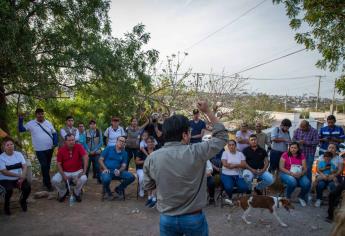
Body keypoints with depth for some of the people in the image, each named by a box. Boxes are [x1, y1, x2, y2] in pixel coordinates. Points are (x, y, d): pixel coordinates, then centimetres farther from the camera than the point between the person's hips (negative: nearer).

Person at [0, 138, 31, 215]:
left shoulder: (18, 154, 2)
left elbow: (25, 166, -4)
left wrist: (22, 177, -20)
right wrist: (19, 175, -20)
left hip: (19, 179, 3)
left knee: (27, 188, -21)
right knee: (9, 190, -31)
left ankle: (22, 201, 14)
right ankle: (6, 205, 3)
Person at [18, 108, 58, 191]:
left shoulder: (48, 123, 4)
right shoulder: (31, 123, -2)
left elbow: (54, 133, 8)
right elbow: (21, 129, -3)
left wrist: (55, 142, -5)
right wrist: (20, 119, -14)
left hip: (50, 149, 3)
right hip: (39, 150, -3)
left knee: (47, 166, 15)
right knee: (44, 166, -7)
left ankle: (45, 180, 33)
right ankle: (48, 184, 2)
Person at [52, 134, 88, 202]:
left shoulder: (79, 147, -11)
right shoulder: (61, 150, -5)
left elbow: (86, 157, -20)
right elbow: (59, 164, -3)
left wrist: (84, 171, -27)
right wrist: (63, 175, -15)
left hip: (77, 172, -1)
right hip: (65, 172, 2)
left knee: (84, 179, -31)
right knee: (54, 180, -23)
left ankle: (76, 193, 3)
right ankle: (63, 192, 11)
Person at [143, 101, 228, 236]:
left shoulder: (151, 158, -12)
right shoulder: (196, 152, -20)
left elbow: (148, 186, 4)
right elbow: (222, 136, -4)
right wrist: (208, 111, 2)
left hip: (167, 219, 2)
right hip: (194, 218, -1)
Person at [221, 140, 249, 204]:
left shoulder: (240, 153, 10)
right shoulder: (225, 153, 2)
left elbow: (244, 165, -1)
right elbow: (225, 164, -12)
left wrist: (234, 165, -15)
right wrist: (238, 165, -7)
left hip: (238, 175, 3)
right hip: (227, 174, -2)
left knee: (245, 188, -22)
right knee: (228, 187, -30)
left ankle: (230, 192, 8)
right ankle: (230, 197, 6)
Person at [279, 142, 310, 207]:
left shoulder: (301, 155, 5)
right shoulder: (285, 154, -5)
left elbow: (305, 168, 1)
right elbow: (281, 168, -8)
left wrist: (300, 174, -21)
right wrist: (291, 173, -21)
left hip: (299, 175, 3)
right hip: (286, 174, -3)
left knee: (307, 184, -26)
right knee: (292, 182, -36)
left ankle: (301, 197, 10)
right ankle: (287, 197, -2)